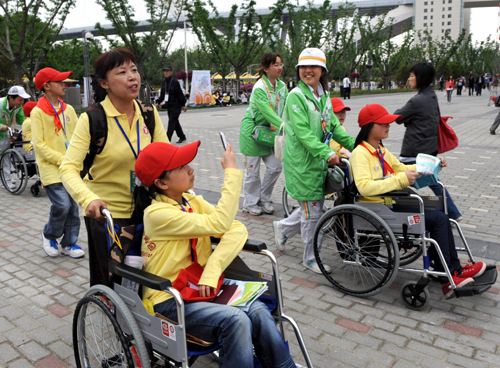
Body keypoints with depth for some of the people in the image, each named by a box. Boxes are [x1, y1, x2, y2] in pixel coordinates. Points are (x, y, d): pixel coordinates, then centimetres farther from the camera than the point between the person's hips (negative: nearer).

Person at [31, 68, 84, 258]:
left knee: (73, 206, 6)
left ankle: (69, 243, 23)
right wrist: (61, 159, -14)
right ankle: (49, 235, 16)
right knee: (62, 205, -13)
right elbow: (39, 144, -10)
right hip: (51, 168, -5)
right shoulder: (38, 112, -6)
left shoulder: (68, 109, 8)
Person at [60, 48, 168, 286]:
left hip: (142, 210, 4)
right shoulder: (92, 119, -15)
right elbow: (69, 169, -20)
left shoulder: (149, 113, -1)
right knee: (109, 281, 11)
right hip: (105, 213, -4)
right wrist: (88, 199, -38)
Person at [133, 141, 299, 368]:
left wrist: (212, 271, -23)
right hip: (168, 302, -5)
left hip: (197, 288, 6)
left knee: (258, 311, -20)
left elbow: (238, 230, -7)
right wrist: (232, 172, -19)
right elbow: (219, 224, -25)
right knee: (235, 321, -28)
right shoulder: (156, 213, -18)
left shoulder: (193, 201, 5)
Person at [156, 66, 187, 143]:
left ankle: (167, 139, -11)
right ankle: (182, 137, 27)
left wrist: (183, 105, -10)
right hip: (169, 106, 7)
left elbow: (180, 94, -9)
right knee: (175, 122, 14)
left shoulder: (175, 82, -10)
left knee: (171, 122, -10)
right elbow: (162, 94, 18)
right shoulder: (164, 83, 10)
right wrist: (158, 102, 8)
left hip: (176, 105, -7)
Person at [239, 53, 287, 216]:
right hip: (252, 130, -7)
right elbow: (268, 112, -29)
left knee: (275, 166, 4)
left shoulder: (282, 86, 1)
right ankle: (250, 203, 21)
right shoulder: (259, 88, -22)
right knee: (253, 170, 2)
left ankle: (264, 199, 23)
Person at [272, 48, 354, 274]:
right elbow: (303, 132, -22)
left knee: (315, 206, 15)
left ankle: (282, 228, 39)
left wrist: (354, 145, 8)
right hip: (302, 162, -8)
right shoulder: (296, 96, -13)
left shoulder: (324, 96, 12)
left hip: (319, 161, 8)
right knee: (312, 212, 0)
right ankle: (310, 258, 19)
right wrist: (327, 154, -31)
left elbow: (333, 126, 17)